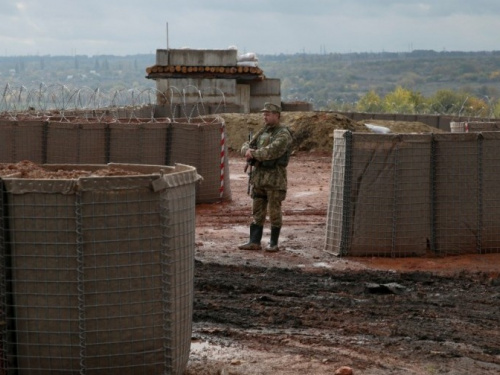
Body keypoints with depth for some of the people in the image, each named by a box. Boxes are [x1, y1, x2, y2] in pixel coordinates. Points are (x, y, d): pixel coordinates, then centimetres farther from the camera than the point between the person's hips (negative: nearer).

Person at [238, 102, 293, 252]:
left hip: (275, 177, -7)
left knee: (274, 211, 0)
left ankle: (274, 243, 8)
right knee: (257, 211, 7)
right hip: (258, 176, 7)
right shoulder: (262, 132, 15)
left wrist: (254, 154, -14)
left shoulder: (283, 134, -10)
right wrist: (248, 150, -14)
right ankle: (254, 242, 10)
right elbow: (246, 146, 10)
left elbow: (272, 151, -24)